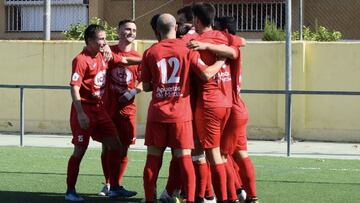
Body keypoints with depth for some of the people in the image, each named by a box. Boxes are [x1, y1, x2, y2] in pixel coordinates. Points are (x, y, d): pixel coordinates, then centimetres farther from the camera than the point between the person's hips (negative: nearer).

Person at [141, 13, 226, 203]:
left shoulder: (150, 52, 2)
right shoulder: (186, 48, -2)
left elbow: (146, 86, 4)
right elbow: (206, 73, -9)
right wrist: (220, 62, 8)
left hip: (157, 113, 1)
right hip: (181, 114, -1)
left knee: (153, 158, 6)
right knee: (184, 158, 0)